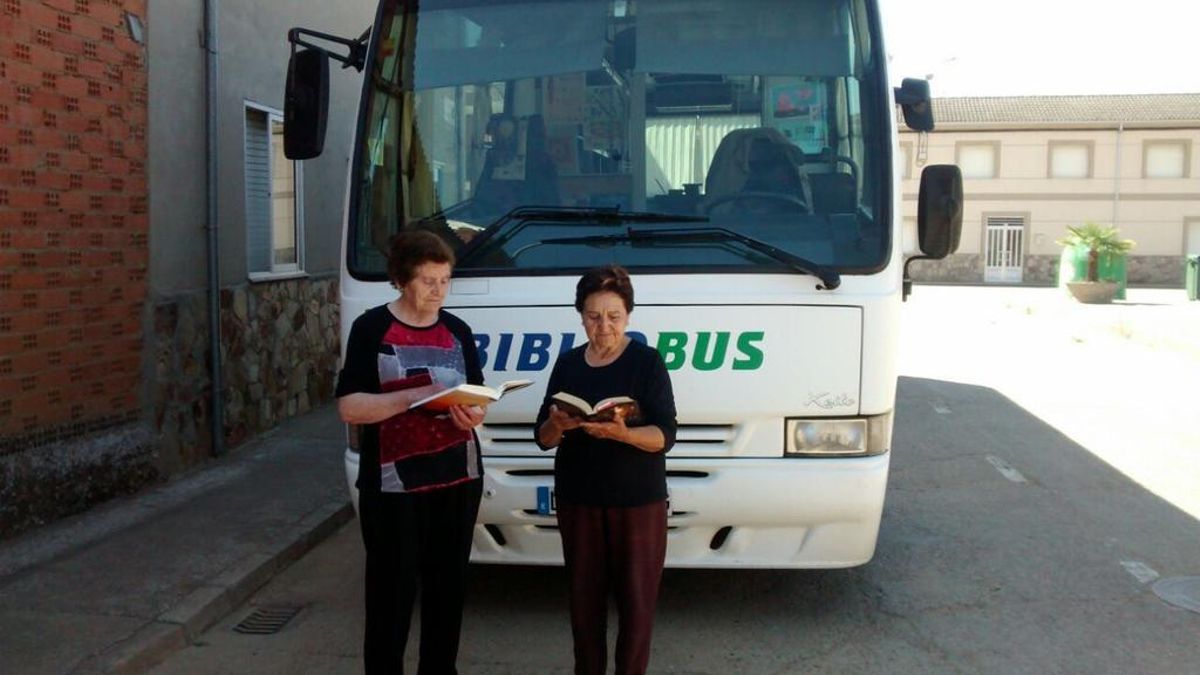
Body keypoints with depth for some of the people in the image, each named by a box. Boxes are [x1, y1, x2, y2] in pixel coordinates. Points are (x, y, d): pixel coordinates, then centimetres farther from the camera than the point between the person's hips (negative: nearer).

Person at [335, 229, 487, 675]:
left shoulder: (458, 331, 9)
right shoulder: (372, 328, -5)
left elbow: (477, 399, 12)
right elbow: (349, 407, -10)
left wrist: (474, 415, -12)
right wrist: (411, 396, -23)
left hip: (458, 481, 5)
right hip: (393, 486, -4)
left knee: (449, 589, 11)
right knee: (391, 593, 0)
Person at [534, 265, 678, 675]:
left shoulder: (647, 362, -6)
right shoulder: (567, 365, 6)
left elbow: (665, 436, -12)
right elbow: (543, 439, 5)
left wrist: (622, 433, -31)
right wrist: (557, 425, -18)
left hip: (638, 502, -3)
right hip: (577, 501, 4)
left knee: (636, 601, 1)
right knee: (584, 599, 10)